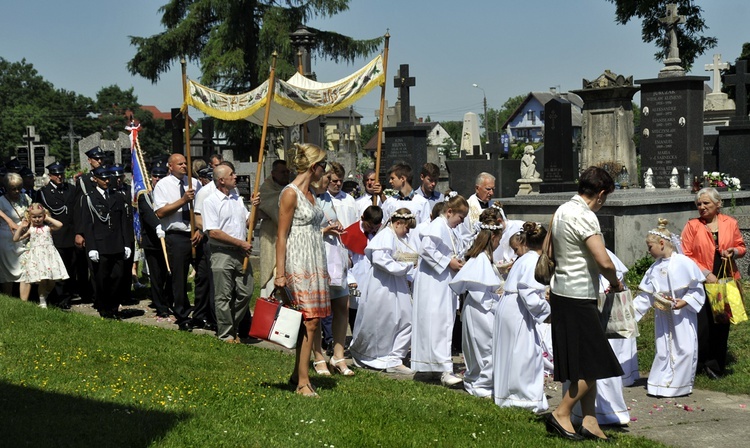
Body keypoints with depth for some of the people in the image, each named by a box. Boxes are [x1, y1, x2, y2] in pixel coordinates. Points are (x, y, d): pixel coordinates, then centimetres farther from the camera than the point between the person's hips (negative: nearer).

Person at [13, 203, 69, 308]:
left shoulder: (47, 227, 8)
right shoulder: (30, 230, 8)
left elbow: (60, 225, -10)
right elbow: (16, 238, 9)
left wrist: (48, 218, 1)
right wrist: (21, 226, 4)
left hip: (49, 255, 1)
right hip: (37, 257, -1)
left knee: (52, 281, 0)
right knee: (42, 280, -9)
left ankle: (44, 298, 24)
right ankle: (42, 302, 5)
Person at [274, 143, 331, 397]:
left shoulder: (310, 193, 16)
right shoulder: (290, 193, -10)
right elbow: (282, 235, -12)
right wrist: (280, 272, -15)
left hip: (315, 262, 9)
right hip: (298, 263, -8)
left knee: (314, 321, 6)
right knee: (309, 321, -9)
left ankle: (297, 374, 17)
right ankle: (303, 382, -2)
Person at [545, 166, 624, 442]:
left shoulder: (562, 211, 12)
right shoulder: (584, 216, -17)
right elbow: (604, 262, -23)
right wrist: (616, 283, -5)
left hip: (562, 293, 10)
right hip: (578, 298, -10)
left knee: (586, 365, 12)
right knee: (593, 365, -2)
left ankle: (590, 423, 14)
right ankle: (561, 414, 2)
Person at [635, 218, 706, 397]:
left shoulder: (684, 263, -12)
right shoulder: (654, 268, 5)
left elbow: (697, 289, -8)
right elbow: (646, 295, 7)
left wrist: (684, 301, -21)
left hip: (683, 315, -5)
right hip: (663, 316, 5)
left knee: (685, 349, -3)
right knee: (663, 350, 7)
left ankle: (680, 386, 8)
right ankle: (661, 385, 13)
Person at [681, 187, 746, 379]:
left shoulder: (730, 223, 5)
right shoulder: (692, 226, -3)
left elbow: (741, 246, 16)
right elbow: (686, 255, -5)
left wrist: (734, 251, -7)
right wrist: (705, 273, -13)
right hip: (701, 282, -3)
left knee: (722, 324, 7)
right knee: (702, 325, -8)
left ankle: (716, 366, 18)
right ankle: (699, 362, 10)